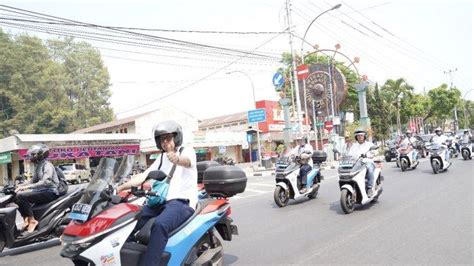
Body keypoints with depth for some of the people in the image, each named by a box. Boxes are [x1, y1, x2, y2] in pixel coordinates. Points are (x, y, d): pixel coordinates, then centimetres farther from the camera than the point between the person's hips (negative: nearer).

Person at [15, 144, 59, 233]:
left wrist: (27, 186, -29)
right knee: (18, 196, 8)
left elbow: (46, 182, -26)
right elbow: (34, 180, 20)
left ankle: (32, 220, -17)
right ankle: (27, 219, 7)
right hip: (42, 191, 10)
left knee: (21, 195, -23)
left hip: (50, 192, -10)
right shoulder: (38, 166, 17)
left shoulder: (47, 165, -13)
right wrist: (21, 186, 4)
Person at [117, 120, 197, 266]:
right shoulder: (161, 158, 23)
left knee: (160, 224, -34)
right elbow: (144, 176, 18)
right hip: (161, 201, 7)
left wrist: (177, 159, -51)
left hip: (182, 201, -7)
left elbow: (187, 161, -26)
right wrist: (120, 187, 6)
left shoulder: (187, 150, 0)